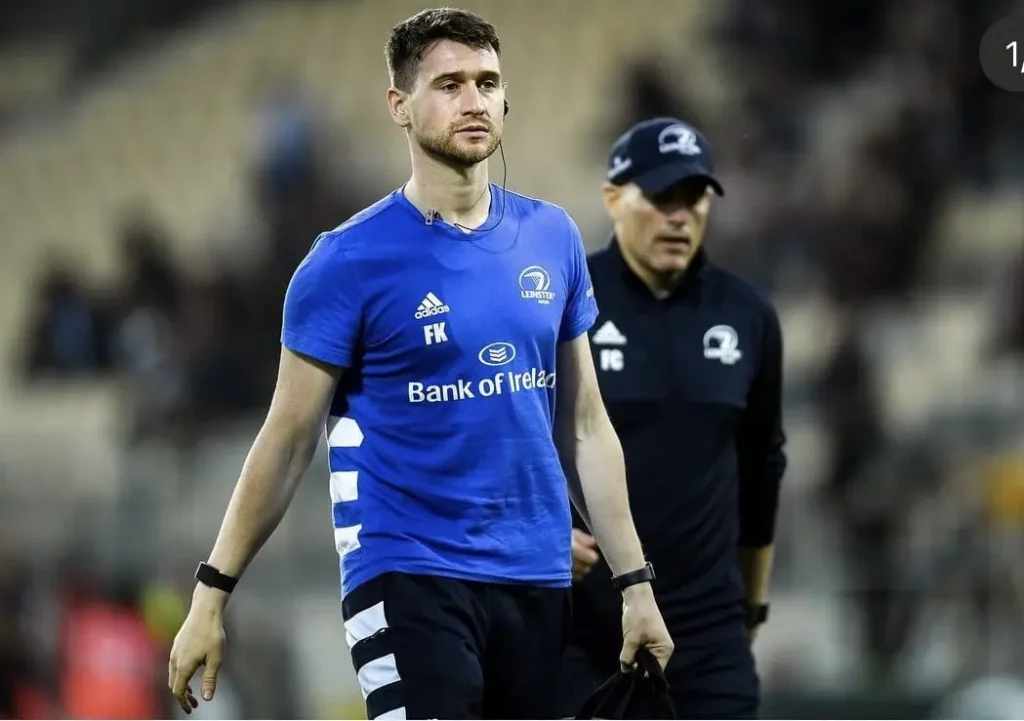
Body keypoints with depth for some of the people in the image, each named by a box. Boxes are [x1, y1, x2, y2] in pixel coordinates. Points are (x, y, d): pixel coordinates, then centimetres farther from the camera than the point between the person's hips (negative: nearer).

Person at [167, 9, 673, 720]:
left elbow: (584, 426, 14)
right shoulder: (350, 261, -6)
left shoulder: (553, 238, 8)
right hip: (409, 578, -5)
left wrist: (635, 583, 10)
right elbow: (288, 440, -3)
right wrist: (211, 595, -5)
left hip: (539, 582, 5)